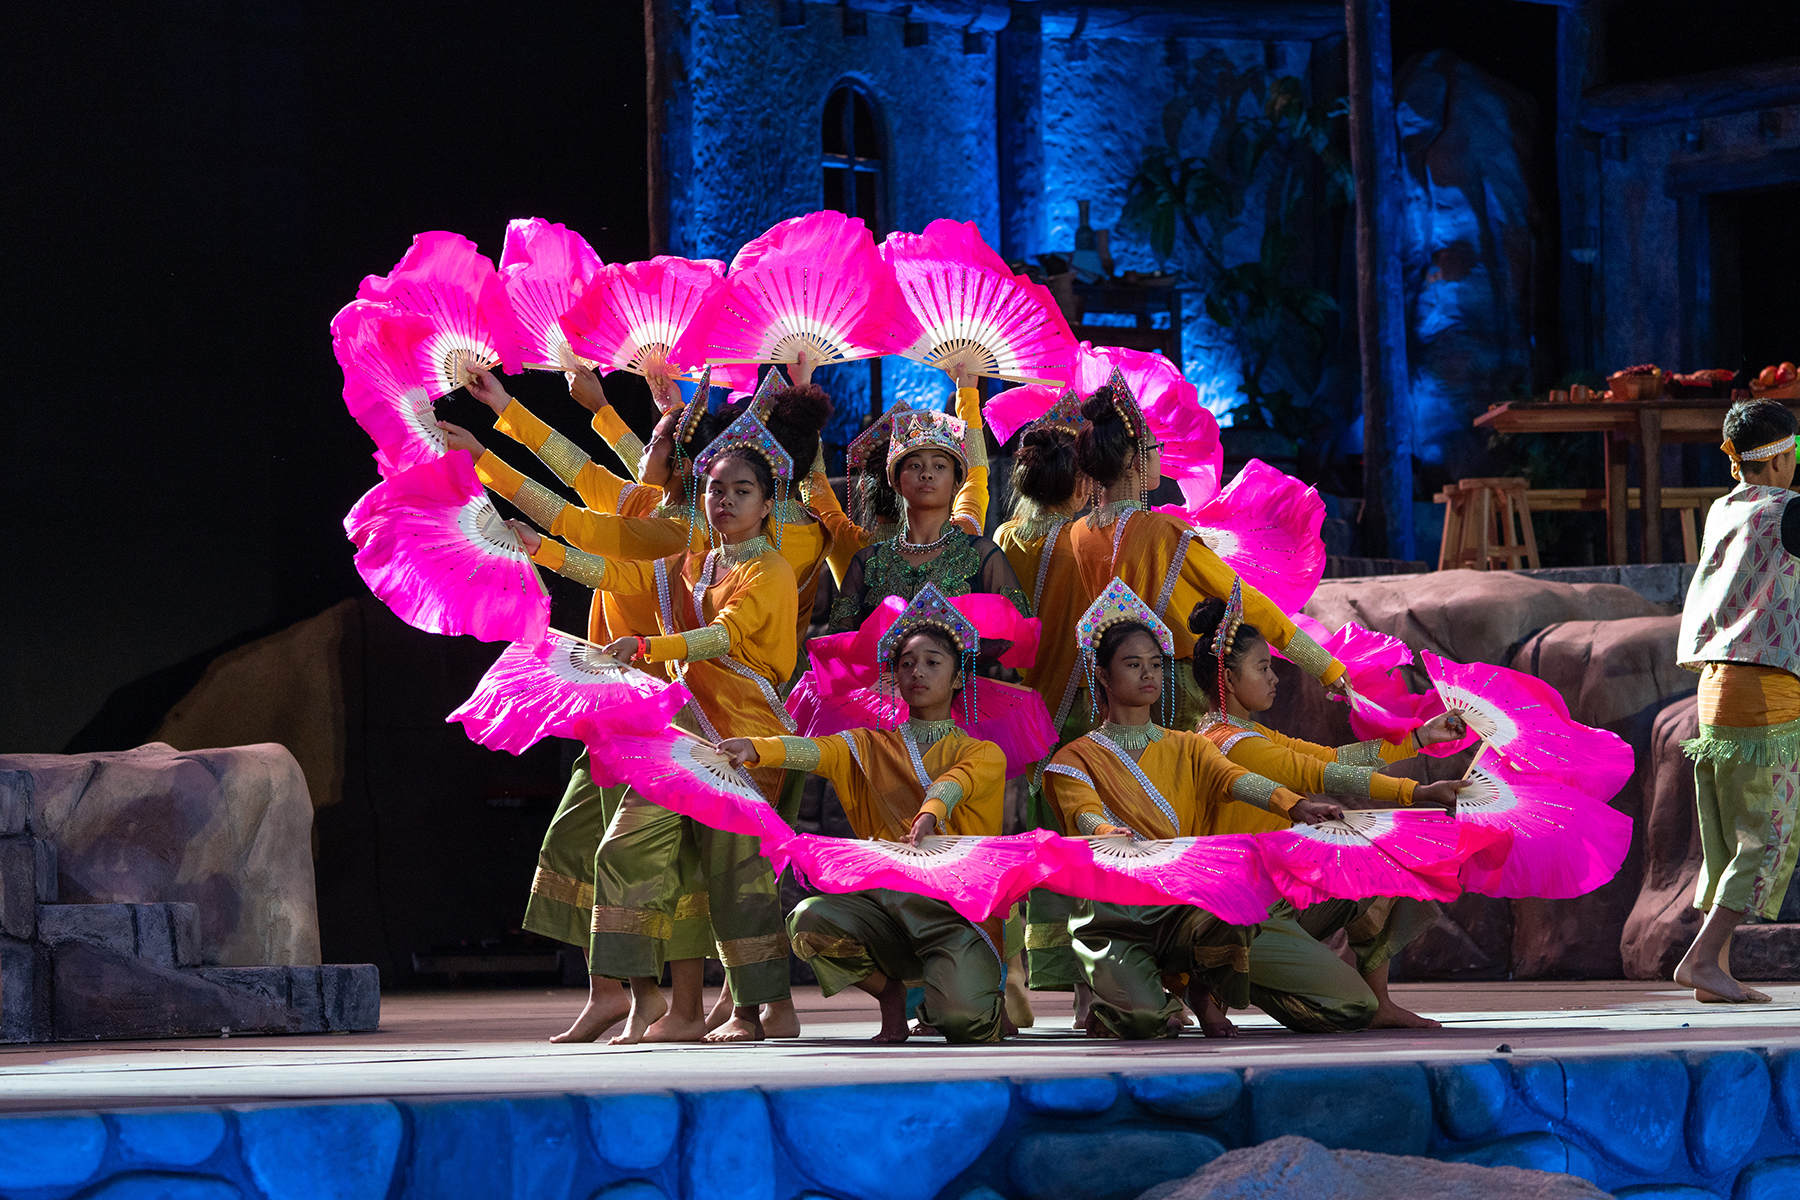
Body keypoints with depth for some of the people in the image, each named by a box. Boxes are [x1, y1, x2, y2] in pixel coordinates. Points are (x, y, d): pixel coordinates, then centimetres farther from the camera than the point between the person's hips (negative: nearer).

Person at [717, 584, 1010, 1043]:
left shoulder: (983, 754, 12)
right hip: (883, 899, 3)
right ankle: (890, 992, 3)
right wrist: (756, 748, -25)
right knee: (809, 921, -29)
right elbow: (815, 751, -3)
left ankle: (988, 1003, 13)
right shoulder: (869, 747, 19)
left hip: (957, 909, -3)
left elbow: (953, 782, -12)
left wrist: (930, 815, -36)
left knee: (962, 1018, -30)